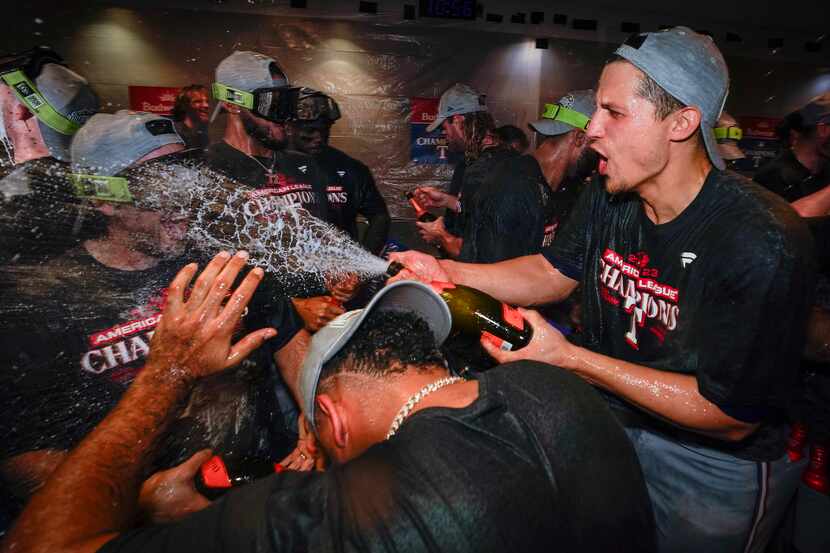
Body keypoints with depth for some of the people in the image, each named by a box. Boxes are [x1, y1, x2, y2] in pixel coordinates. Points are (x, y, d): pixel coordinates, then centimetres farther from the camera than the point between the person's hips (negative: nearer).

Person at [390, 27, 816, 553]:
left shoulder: (763, 243, -30)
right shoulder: (606, 195, -11)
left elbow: (732, 418, -27)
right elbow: (554, 273, 1)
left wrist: (568, 357, -30)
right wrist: (446, 272, -13)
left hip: (715, 464, -5)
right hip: (609, 419, 5)